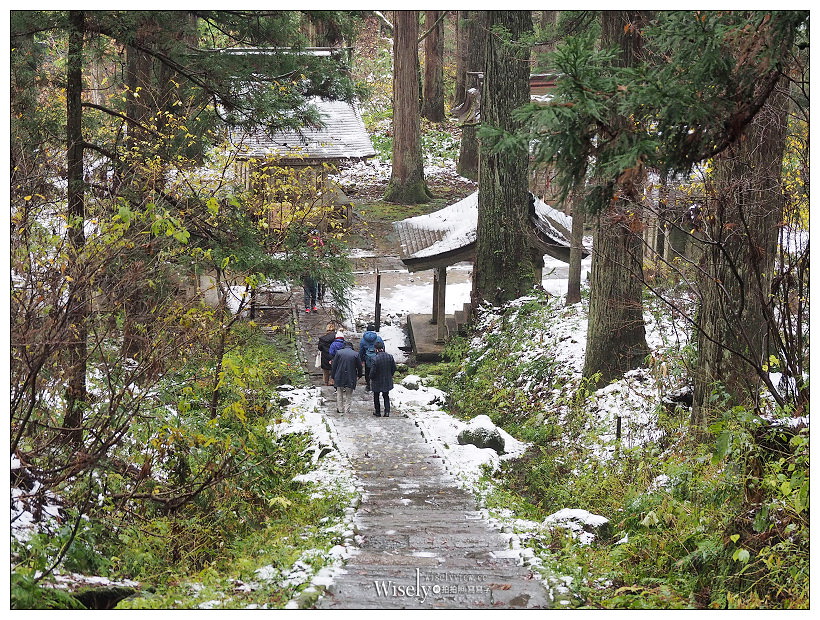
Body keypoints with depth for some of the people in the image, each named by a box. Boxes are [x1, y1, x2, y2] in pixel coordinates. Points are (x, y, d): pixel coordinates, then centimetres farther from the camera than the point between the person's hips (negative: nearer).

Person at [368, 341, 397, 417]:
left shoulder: (375, 359, -24)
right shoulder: (390, 357, -10)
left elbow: (372, 371, -19)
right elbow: (394, 368, 1)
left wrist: (371, 378, 1)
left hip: (377, 382, -4)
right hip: (387, 381, 4)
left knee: (376, 397, 16)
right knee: (386, 396, 18)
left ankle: (377, 412, 23)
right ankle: (387, 412, 10)